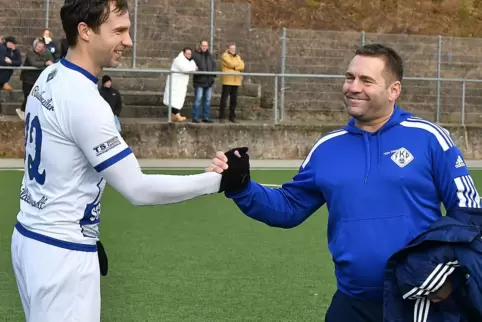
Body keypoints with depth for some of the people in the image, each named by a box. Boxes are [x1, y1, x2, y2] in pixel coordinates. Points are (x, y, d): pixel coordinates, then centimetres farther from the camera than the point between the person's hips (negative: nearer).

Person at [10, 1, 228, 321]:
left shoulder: (50, 78, 6)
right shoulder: (84, 101, -22)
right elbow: (138, 189, -21)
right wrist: (218, 180, -18)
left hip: (32, 239, 9)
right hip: (61, 253, -9)